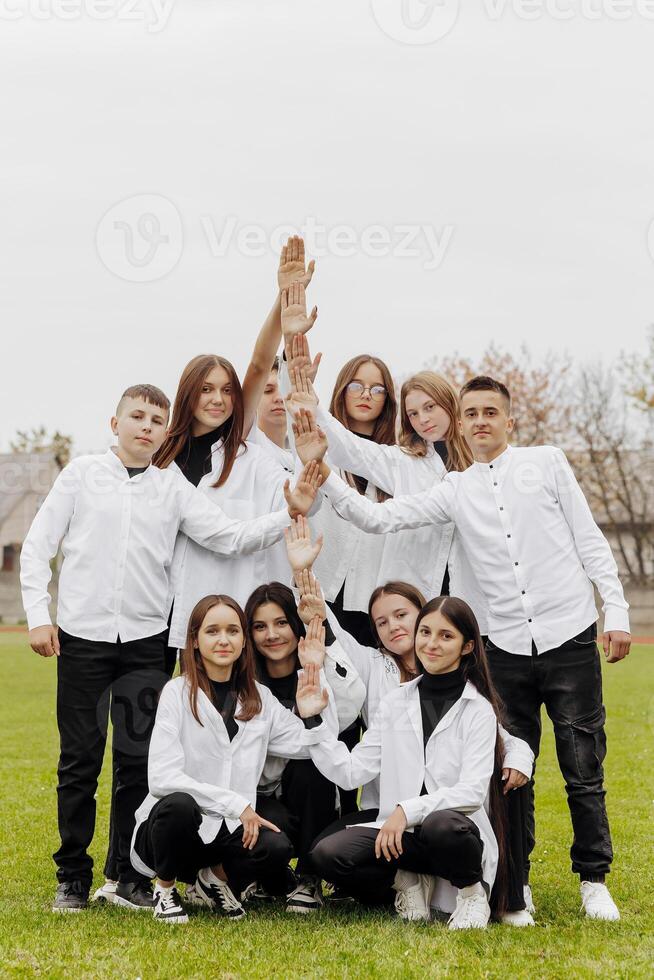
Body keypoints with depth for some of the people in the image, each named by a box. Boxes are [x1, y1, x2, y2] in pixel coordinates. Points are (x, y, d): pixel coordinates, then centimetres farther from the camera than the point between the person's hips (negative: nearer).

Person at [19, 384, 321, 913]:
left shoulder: (175, 488, 7)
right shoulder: (82, 473, 4)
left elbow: (233, 537, 0)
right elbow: (38, 546, 5)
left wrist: (290, 514, -14)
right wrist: (39, 616, -3)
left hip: (144, 641, 1)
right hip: (81, 636, -1)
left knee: (139, 760, 1)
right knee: (80, 760, 4)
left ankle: (133, 876, 13)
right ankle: (73, 875, 15)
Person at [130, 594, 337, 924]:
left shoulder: (259, 698, 9)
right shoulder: (178, 692, -7)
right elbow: (161, 778, -17)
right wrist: (235, 803, -22)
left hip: (227, 833, 3)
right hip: (170, 824, -3)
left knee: (276, 848, -28)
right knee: (178, 804, -37)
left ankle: (215, 880, 5)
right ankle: (165, 889, -6)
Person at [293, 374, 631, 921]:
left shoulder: (547, 462, 5)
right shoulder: (455, 490, 8)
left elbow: (590, 542, 5)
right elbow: (378, 519, 1)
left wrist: (616, 613, -1)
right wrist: (321, 469, -8)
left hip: (570, 638, -2)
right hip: (506, 646, 2)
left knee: (584, 772, 3)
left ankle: (594, 881, 16)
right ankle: (515, 883, 19)